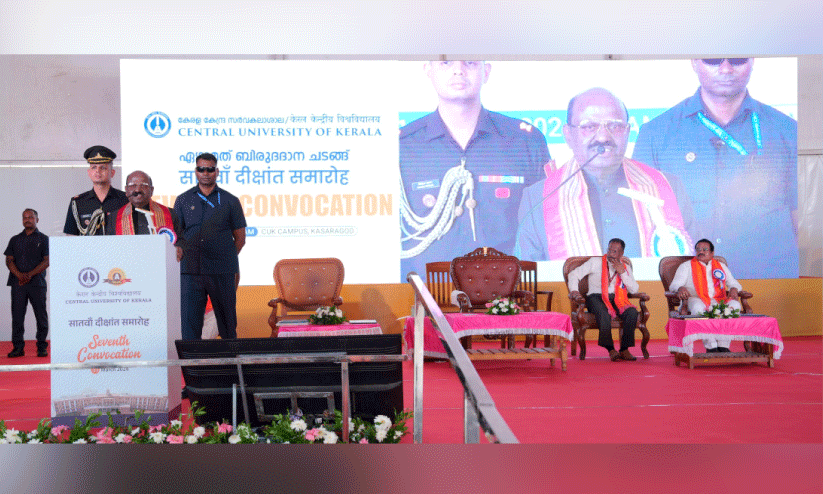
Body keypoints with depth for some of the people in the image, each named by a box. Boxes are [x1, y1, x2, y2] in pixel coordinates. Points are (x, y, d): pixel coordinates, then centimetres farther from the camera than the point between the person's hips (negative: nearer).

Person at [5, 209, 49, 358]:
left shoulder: (44, 239, 7)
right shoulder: (15, 240, 15)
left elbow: (47, 261, -2)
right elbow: (9, 260, 7)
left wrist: (30, 274, -14)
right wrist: (19, 275, -11)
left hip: (37, 282, -2)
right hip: (18, 283, 3)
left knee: (41, 315, -2)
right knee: (17, 315, 0)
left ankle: (42, 347, 4)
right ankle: (18, 347, 5)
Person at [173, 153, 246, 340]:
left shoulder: (229, 201, 8)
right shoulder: (183, 200, 12)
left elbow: (240, 238, 11)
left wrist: (225, 258, 7)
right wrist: (179, 248, -6)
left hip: (222, 271, -1)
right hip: (191, 270, 1)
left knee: (227, 322, 4)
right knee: (189, 321, -3)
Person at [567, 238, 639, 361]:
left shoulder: (625, 267, 17)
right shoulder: (596, 262, 11)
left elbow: (634, 290, 5)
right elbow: (574, 274, 9)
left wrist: (622, 273, -4)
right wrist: (574, 290, -8)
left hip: (617, 300, 3)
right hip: (596, 298, -3)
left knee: (632, 312, -28)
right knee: (604, 314, -38)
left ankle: (624, 350, -25)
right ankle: (611, 350, -34)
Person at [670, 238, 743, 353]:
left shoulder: (721, 266, 28)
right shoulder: (686, 266, 19)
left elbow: (733, 283, 25)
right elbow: (674, 284, 7)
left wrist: (734, 289, -2)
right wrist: (681, 288, -19)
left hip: (719, 300, 3)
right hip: (696, 299, -3)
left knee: (735, 305, -30)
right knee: (698, 307, -40)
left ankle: (723, 345, -30)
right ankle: (711, 347, -40)